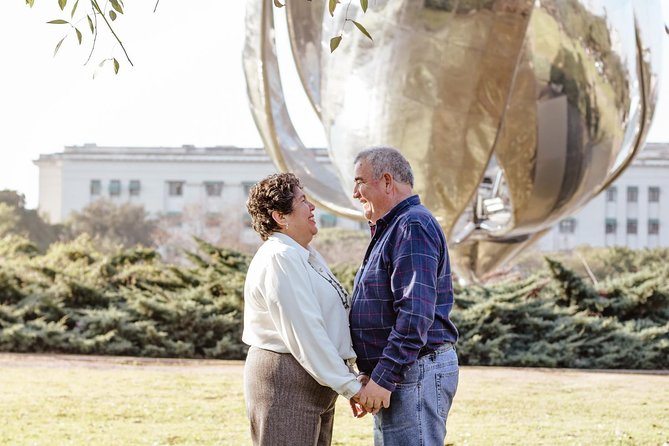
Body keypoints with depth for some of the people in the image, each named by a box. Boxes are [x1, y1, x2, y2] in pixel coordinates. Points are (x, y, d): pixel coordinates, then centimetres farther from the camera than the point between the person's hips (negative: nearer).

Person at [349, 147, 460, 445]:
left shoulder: (413, 227, -13)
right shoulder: (390, 229, 21)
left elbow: (416, 313, -23)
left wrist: (382, 378, -23)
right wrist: (371, 376, 19)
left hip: (416, 373, -11)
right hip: (397, 373, 11)